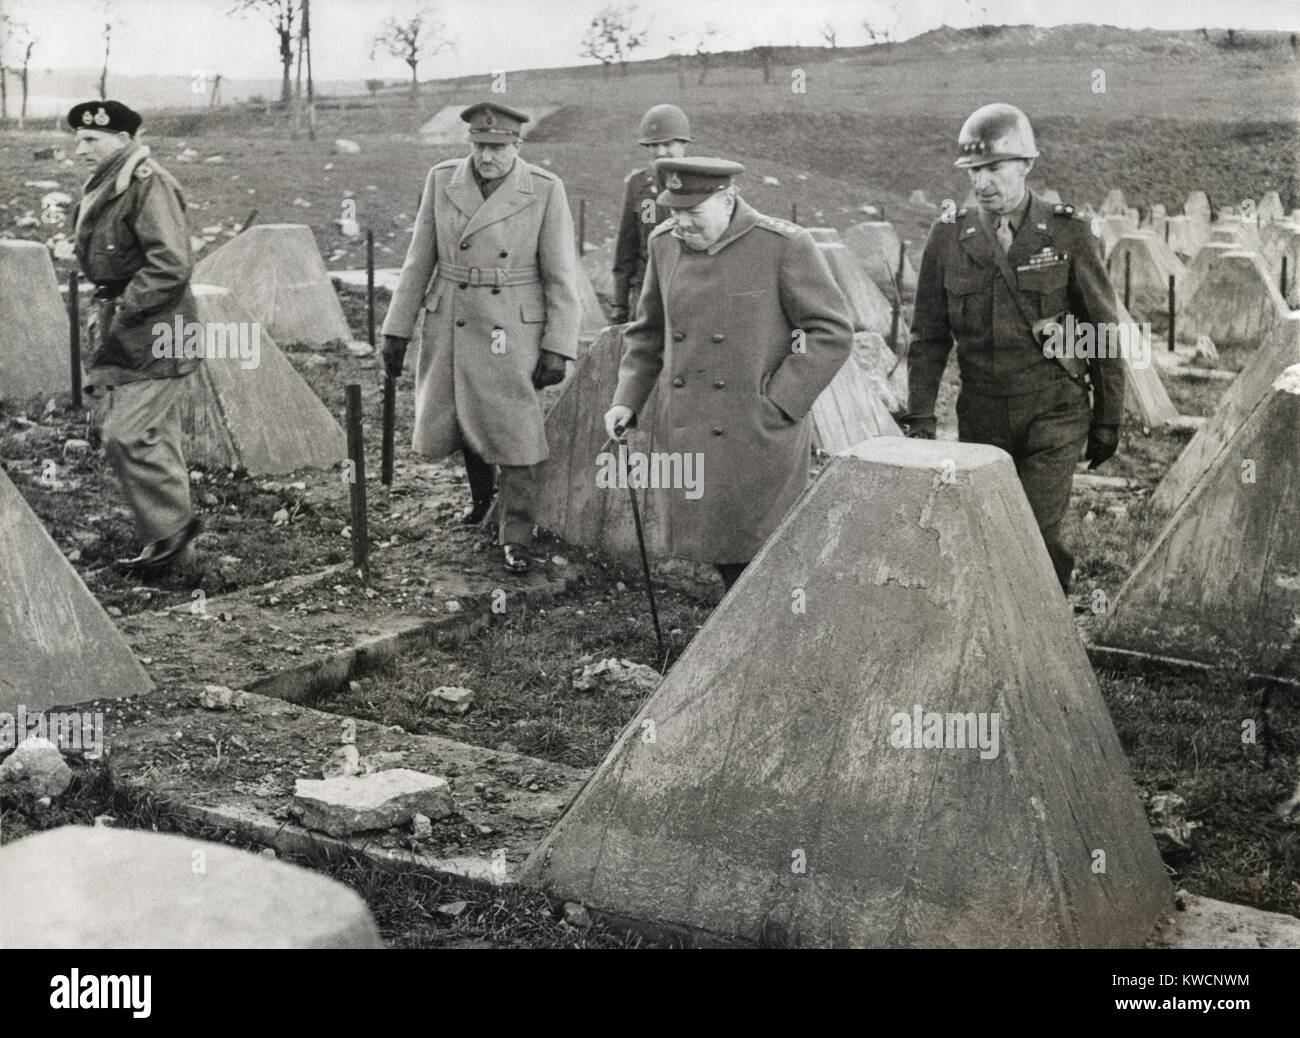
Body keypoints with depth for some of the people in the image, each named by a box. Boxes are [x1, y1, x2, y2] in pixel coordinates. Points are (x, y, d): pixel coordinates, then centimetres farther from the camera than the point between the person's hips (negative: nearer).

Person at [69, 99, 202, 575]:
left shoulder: (150, 185, -14)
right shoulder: (104, 188, 15)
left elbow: (171, 266, -22)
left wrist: (122, 312, -20)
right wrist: (102, 312, 14)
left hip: (155, 336, -9)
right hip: (127, 337, 10)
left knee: (127, 434, -12)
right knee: (154, 438, 13)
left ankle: (172, 529, 0)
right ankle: (173, 543, 20)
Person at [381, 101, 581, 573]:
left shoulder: (545, 189, -10)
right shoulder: (442, 180, -2)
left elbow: (560, 276, -6)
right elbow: (420, 260, 4)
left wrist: (557, 349, -9)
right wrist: (397, 329, 3)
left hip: (513, 330, -3)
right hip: (450, 323, 3)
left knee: (514, 430, -1)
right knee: (445, 425, 10)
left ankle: (516, 538, 14)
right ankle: (480, 492, 41)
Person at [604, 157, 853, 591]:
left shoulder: (786, 245, -12)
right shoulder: (665, 242, 4)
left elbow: (833, 332, -10)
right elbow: (648, 329, 17)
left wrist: (777, 403, -14)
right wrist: (627, 399, 7)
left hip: (760, 438, -5)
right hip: (689, 438, 5)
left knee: (760, 552, -1)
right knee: (715, 547, 12)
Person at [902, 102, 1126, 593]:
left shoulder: (1069, 234, -5)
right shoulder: (948, 238, 1)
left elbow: (1104, 331, 2)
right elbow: (928, 337, 5)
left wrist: (1108, 419, 3)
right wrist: (918, 417, -1)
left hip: (1054, 414, -3)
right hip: (981, 418, 3)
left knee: (1038, 533, -11)